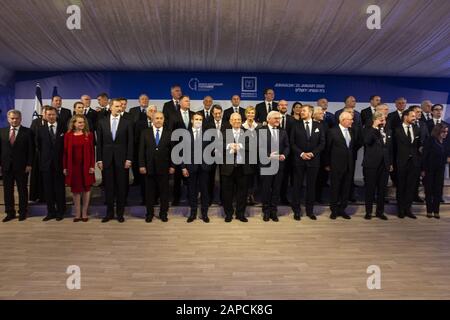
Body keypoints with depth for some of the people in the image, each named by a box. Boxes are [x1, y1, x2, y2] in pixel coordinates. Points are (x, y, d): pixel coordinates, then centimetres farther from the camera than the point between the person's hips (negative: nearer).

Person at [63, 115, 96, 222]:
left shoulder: (89, 134, 1)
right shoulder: (68, 135, 3)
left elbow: (92, 151, -1)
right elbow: (66, 152, 2)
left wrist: (92, 166, -8)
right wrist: (65, 167, -1)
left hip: (86, 166, 0)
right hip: (73, 166, 1)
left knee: (86, 188, 6)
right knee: (75, 189, 6)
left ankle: (84, 213, 17)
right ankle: (77, 214, 16)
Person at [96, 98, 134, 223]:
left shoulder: (127, 122, 1)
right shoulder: (102, 122, 6)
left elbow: (130, 142, -1)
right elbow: (99, 142, 6)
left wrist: (129, 159, -7)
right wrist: (99, 159, 1)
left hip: (121, 159, -1)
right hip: (107, 159, 1)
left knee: (121, 187, 5)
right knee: (108, 187, 7)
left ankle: (120, 213, 16)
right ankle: (109, 212, 19)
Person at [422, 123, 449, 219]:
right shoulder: (430, 141, -10)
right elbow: (425, 155, -11)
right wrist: (423, 170, -13)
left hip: (440, 170, 4)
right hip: (430, 170, -4)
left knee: (438, 190, 5)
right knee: (429, 190, 4)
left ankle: (436, 211, 14)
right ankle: (429, 211, 13)